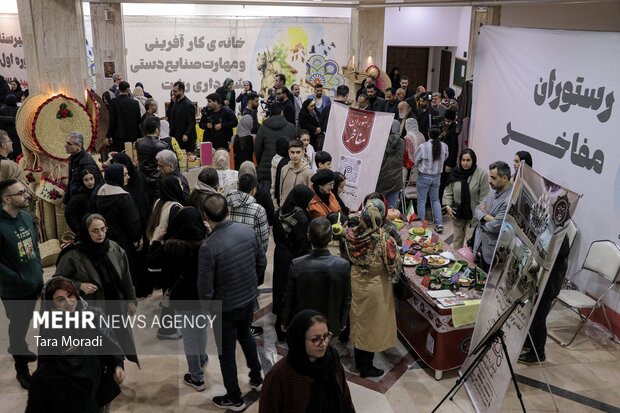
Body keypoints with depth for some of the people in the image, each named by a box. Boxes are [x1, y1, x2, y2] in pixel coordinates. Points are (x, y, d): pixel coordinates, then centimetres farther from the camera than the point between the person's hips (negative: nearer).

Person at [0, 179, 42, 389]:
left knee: (25, 322, 25)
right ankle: (21, 370, 28)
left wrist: (39, 268, 7)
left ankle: (20, 350, 50)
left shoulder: (26, 216, -2)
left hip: (34, 282, 6)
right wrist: (17, 278, -18)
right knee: (18, 326, 10)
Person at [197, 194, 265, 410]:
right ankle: (256, 377, 47)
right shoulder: (248, 231, -12)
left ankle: (234, 398, 31)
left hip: (225, 307, -5)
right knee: (244, 334, 32)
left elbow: (205, 287, -20)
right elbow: (262, 262, 1)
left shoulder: (208, 247, -28)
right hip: (249, 298, 6)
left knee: (226, 352, 15)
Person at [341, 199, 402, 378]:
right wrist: (395, 252, -1)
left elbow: (345, 257, 1)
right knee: (372, 325, 14)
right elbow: (394, 266, -19)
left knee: (358, 322, 22)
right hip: (375, 288, -4)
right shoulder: (384, 240, -27)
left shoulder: (351, 234, -14)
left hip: (355, 284, 5)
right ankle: (366, 367, 29)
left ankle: (359, 361, 40)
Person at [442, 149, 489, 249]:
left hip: (473, 214, -4)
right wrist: (448, 205, -4)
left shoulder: (482, 174, -13)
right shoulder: (455, 173, -2)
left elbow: (484, 197, -12)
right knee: (457, 240, 17)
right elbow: (448, 191, 8)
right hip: (458, 213, 4)